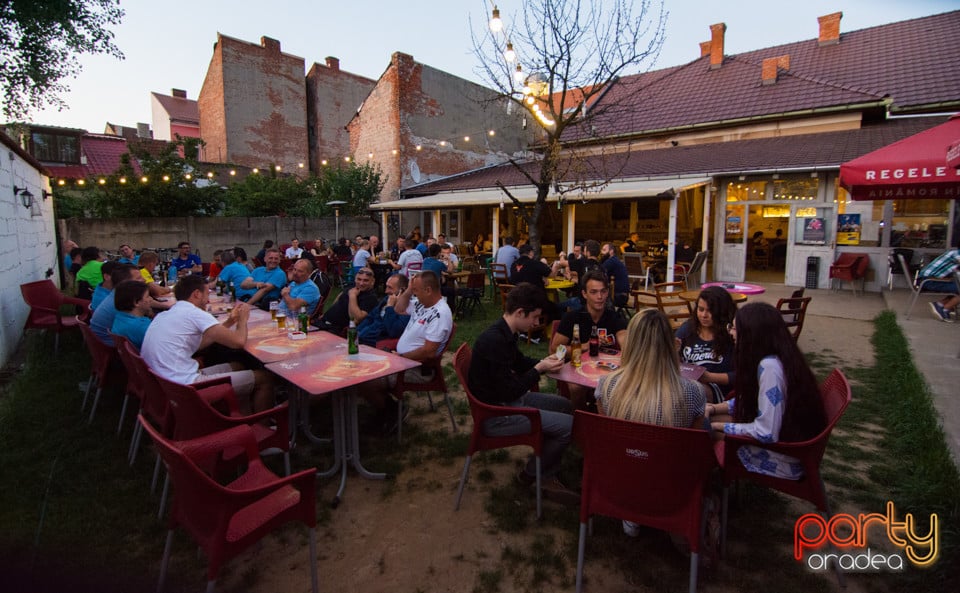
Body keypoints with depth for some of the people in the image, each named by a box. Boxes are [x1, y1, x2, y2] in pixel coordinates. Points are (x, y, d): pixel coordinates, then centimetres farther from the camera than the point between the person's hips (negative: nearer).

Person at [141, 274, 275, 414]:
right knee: (264, 378, -2)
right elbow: (238, 341, -17)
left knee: (237, 367, 24)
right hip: (185, 385, -10)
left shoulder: (166, 314, 15)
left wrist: (229, 321, 22)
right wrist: (242, 319, 4)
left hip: (166, 383, 10)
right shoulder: (194, 313, -13)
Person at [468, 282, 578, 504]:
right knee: (568, 424, -13)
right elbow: (510, 391, -24)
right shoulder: (495, 341, -29)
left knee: (565, 406, 16)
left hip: (507, 400, 11)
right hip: (496, 415, -11)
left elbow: (519, 362, 21)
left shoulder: (503, 334, 3)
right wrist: (540, 369, -12)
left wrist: (544, 362, 4)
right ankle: (532, 473, 11)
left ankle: (548, 477, 18)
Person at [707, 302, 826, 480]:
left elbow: (766, 433, -29)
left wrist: (719, 426, -17)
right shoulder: (769, 360, -1)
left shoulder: (770, 366, -30)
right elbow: (749, 400, 13)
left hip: (786, 461, -8)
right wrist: (714, 408, 0)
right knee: (707, 420, 8)